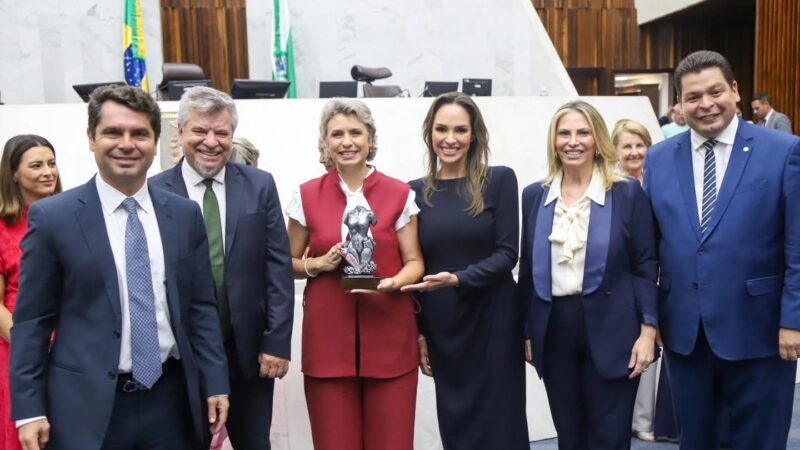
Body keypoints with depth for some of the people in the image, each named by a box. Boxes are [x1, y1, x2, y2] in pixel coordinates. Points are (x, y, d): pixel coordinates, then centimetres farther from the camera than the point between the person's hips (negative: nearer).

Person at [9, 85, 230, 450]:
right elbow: (31, 321, -3)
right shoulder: (52, 216, -5)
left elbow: (201, 307, 6)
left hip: (171, 401, 3)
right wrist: (29, 409, -6)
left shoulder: (185, 214, 4)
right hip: (87, 406, -2)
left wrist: (215, 384, 3)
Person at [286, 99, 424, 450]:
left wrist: (391, 283, -16)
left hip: (390, 335, 0)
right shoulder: (307, 196, 4)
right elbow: (289, 263, 11)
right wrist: (320, 264, -9)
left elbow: (414, 262, 4)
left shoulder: (400, 194, 2)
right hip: (328, 336, 1)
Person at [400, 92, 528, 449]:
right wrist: (417, 332, 5)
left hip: (493, 322, -2)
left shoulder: (499, 180, -3)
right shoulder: (416, 191, 3)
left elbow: (506, 254, -7)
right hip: (440, 327, 3)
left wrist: (457, 279, -21)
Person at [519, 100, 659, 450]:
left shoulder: (627, 193, -2)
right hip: (554, 332, 3)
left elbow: (645, 266, -3)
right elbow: (528, 269, 9)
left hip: (611, 332, -3)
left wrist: (648, 330, -10)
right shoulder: (534, 196, 5)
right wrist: (526, 332, 9)